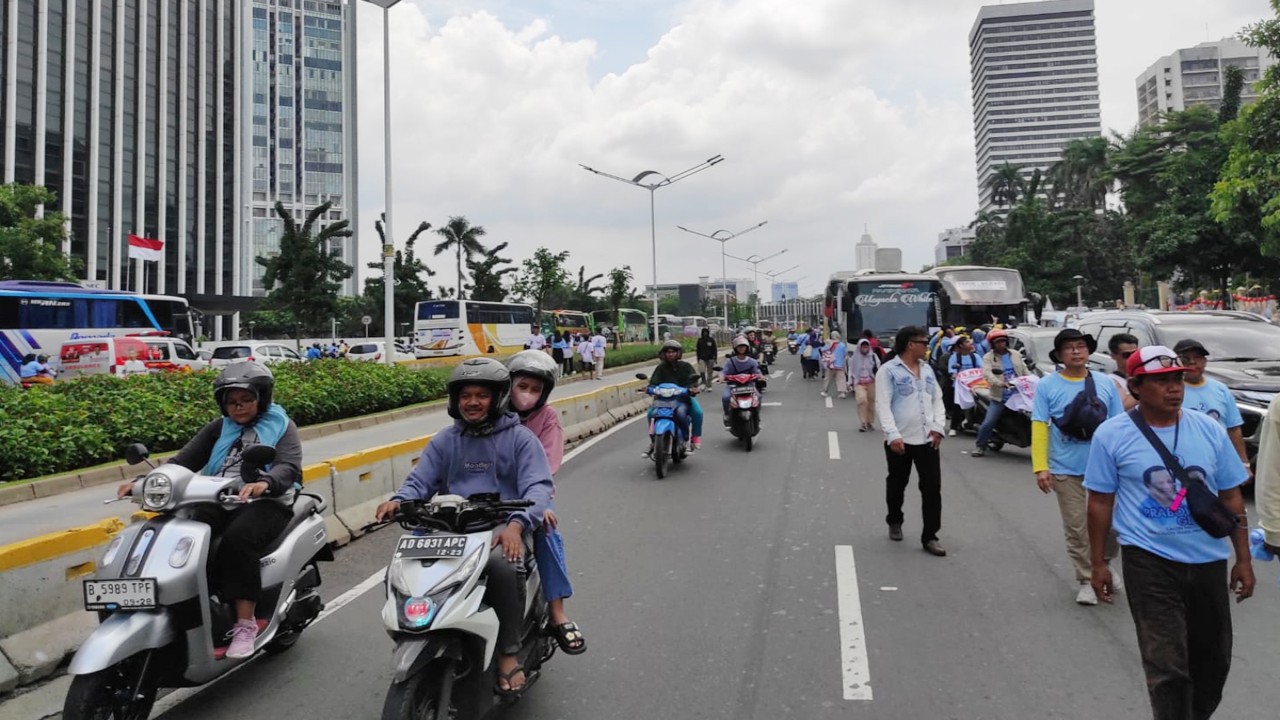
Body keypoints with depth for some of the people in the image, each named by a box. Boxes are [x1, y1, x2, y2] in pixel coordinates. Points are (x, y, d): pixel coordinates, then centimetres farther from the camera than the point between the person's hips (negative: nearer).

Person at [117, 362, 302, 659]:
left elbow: (289, 467, -12)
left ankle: (245, 623, -28)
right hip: (218, 502, 5)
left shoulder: (282, 426, 6)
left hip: (265, 503, -5)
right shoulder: (218, 429, 20)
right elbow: (183, 461, 9)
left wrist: (264, 483, -35)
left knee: (237, 539, -34)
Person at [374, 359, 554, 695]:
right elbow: (420, 481, 10)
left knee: (501, 565, -36)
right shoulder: (444, 440, 16)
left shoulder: (520, 438, 3)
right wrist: (397, 500, -15)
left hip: (502, 528, -4)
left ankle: (508, 654, -16)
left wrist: (517, 523, -29)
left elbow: (538, 487, -9)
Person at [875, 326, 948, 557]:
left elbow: (937, 400, 13)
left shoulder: (927, 370, 12)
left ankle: (929, 537, 6)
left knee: (933, 487, -1)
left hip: (927, 439, 5)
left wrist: (938, 427, -2)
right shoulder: (889, 370, -8)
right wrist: (893, 434, -22)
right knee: (897, 485, 13)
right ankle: (895, 522, 37)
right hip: (900, 440, -4)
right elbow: (883, 405, -14)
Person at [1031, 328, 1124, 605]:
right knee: (1076, 528, 6)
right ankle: (1086, 580, 19)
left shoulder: (1105, 383, 4)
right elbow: (1039, 427, -7)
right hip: (1066, 470, -2)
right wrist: (1040, 467, -13)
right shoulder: (1047, 385, -4)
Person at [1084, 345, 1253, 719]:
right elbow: (1101, 501, -3)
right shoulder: (1112, 435, -9)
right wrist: (1098, 562, -3)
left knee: (1213, 659, 19)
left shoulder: (1209, 430, 1)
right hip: (1150, 562, -4)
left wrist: (1243, 559, 7)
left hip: (1209, 560, 5)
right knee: (1167, 664, -4)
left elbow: (1231, 497, 8)